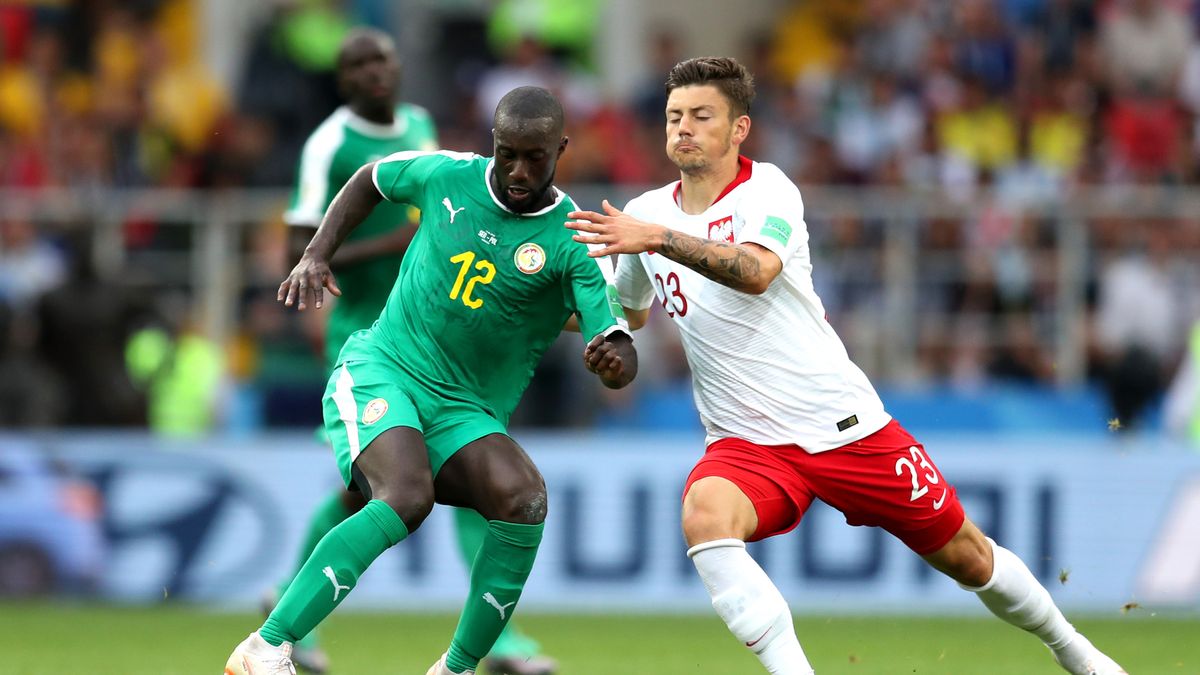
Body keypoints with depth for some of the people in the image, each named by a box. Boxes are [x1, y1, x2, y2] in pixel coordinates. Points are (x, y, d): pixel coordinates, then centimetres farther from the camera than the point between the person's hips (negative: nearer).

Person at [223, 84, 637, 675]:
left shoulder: (572, 242, -9)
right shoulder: (448, 175, -3)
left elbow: (621, 357, -16)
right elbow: (371, 178, 20)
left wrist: (613, 360, -40)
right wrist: (316, 255, 8)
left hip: (466, 415, 1)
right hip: (380, 368, -1)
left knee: (524, 497, -29)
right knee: (407, 497, -32)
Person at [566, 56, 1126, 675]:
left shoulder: (766, 190, -11)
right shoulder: (645, 213, 5)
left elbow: (756, 271, -33)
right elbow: (628, 312, 25)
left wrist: (656, 238, -41)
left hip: (844, 425, -3)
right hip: (745, 443, 3)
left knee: (966, 557, 7)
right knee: (704, 514, -33)